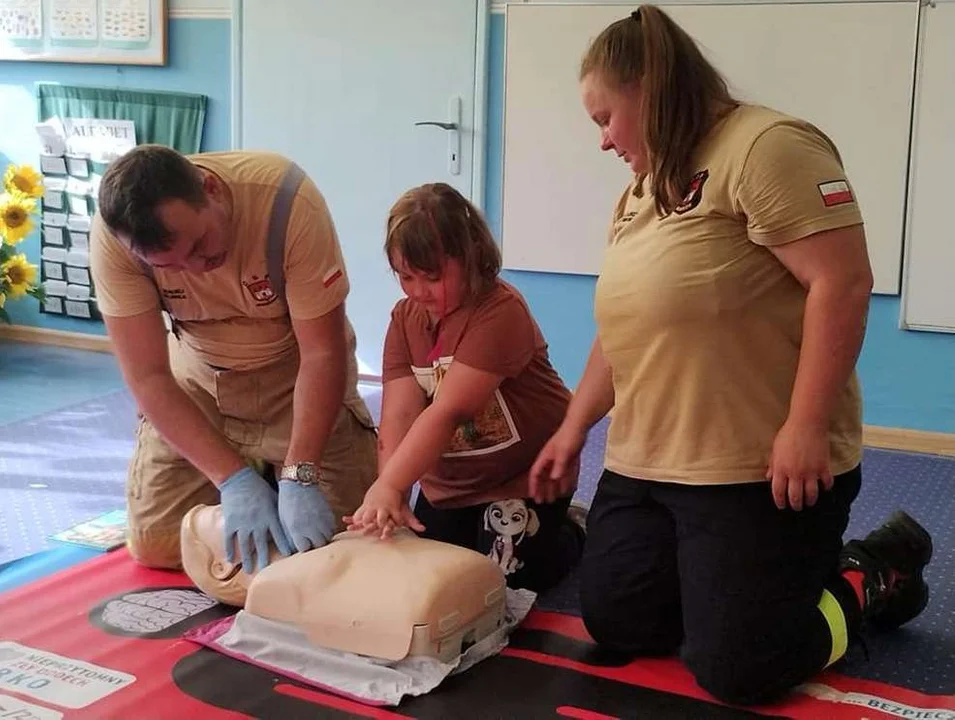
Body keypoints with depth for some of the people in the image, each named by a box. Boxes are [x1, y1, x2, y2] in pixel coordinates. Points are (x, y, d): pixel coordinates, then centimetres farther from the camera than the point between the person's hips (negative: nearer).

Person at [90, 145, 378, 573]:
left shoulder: (287, 200, -32)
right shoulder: (114, 235, -26)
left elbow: (322, 353, -26)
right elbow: (148, 377, -23)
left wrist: (299, 477, -34)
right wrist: (234, 478, -32)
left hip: (295, 374, -2)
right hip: (198, 379, 2)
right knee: (155, 547, -4)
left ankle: (281, 472, 20)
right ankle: (253, 470, 22)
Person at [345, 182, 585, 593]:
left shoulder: (500, 312, -28)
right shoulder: (405, 317, -5)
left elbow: (448, 410, -37)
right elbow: (398, 414, -18)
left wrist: (389, 486, -44)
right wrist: (388, 496, -32)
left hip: (524, 475, -7)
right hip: (447, 480, 7)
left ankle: (570, 532, 23)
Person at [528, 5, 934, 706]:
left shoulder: (768, 147, -13)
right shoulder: (643, 190, 16)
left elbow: (842, 282, -21)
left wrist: (806, 426, -24)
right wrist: (573, 429, 21)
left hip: (759, 470, -9)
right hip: (643, 466, 9)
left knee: (734, 669, -7)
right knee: (615, 624, 9)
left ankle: (870, 578, 19)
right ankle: (767, 577, 28)